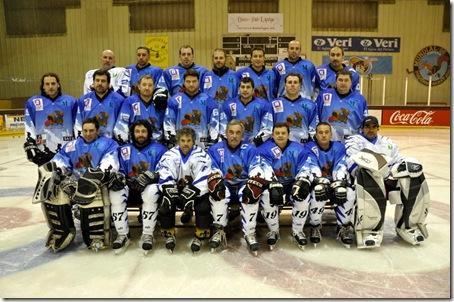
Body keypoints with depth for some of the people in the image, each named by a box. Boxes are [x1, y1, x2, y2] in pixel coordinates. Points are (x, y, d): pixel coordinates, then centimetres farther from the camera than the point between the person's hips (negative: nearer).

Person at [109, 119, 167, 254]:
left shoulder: (158, 149, 4)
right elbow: (119, 170, 11)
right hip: (129, 185, 3)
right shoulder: (124, 150, 14)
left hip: (150, 185, -3)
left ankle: (147, 234, -26)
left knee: (151, 192, -37)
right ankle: (123, 235, -17)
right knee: (115, 193, -27)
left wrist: (149, 176, -24)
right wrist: (118, 178, -14)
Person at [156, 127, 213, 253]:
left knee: (203, 208, -27)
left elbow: (203, 179, -21)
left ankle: (199, 237, -4)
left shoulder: (201, 155, -13)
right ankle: (169, 236, 5)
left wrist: (191, 193, -32)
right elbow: (165, 178, -15)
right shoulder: (170, 155, -7)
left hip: (196, 192, -2)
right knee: (165, 207, -20)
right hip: (175, 189, 2)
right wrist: (169, 192, -31)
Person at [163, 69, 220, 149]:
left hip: (202, 144, 0)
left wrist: (212, 142, -1)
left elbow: (214, 123, 4)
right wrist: (171, 141, 0)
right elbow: (168, 122, 6)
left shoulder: (207, 100, 4)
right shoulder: (175, 100, 5)